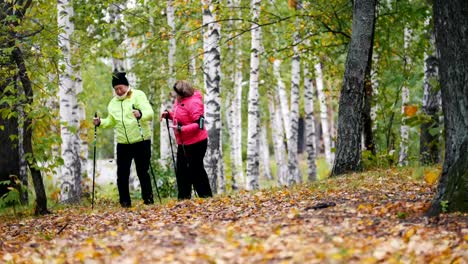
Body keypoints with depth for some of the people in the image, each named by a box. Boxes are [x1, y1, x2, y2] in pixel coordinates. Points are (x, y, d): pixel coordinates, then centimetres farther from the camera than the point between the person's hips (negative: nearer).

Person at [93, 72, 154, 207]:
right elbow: (111, 121, 21)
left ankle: (148, 199, 10)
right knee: (122, 173, 1)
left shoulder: (138, 95, -5)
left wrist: (141, 114, -40)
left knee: (142, 171, 0)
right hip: (123, 143, 5)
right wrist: (101, 122, 1)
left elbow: (149, 112, -18)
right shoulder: (113, 103, 13)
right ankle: (125, 201, 10)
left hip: (141, 141, -5)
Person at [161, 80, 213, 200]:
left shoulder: (193, 103, -20)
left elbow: (199, 124, -25)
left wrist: (181, 129, -31)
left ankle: (206, 197, 7)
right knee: (181, 171, 10)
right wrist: (169, 114, 4)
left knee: (196, 170, -2)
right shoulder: (179, 101, 7)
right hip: (183, 143, 9)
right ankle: (183, 198, 17)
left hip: (195, 143, -9)